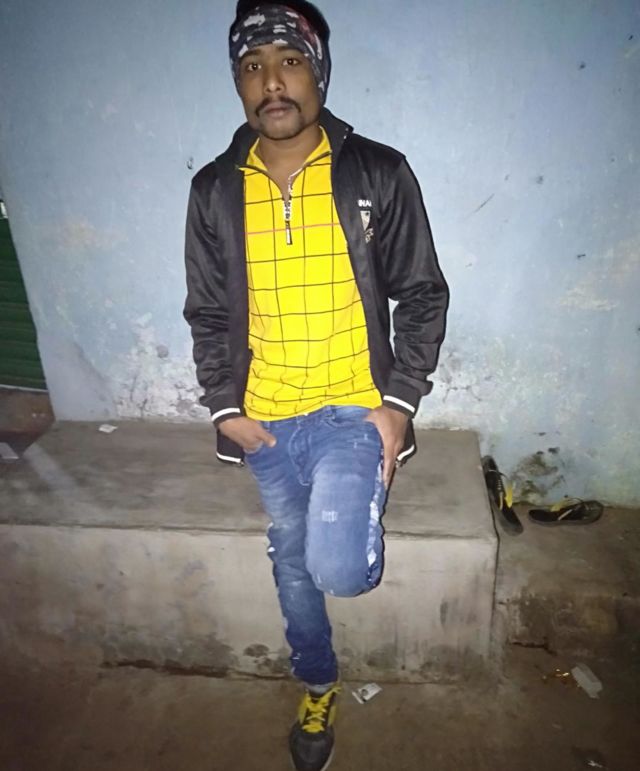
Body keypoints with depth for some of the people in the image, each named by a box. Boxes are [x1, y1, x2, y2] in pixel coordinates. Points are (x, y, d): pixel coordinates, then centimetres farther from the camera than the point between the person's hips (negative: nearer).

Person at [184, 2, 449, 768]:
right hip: (267, 419, 3)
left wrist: (399, 402, -9)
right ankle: (319, 687, 45)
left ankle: (361, 514, 21)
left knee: (337, 570, -17)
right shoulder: (215, 190, 0)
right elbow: (208, 313, 7)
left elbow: (422, 295, -2)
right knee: (292, 565, 17)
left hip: (355, 409, -3)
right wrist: (224, 408, -2)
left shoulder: (378, 174, -6)